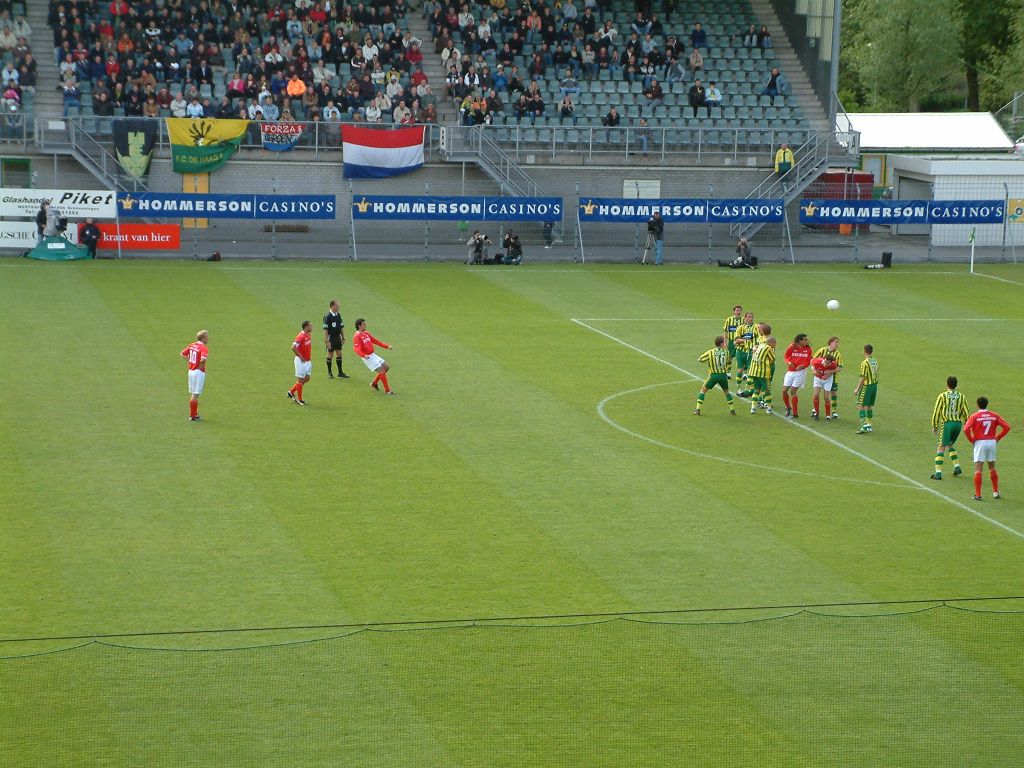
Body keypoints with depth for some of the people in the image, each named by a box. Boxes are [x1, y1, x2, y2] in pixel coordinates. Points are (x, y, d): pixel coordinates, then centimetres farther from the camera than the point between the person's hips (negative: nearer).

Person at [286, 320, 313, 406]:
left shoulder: (309, 335, 6)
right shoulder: (301, 336, -21)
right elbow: (293, 347, -28)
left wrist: (309, 357, 14)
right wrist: (300, 357, -21)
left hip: (307, 361, 9)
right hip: (301, 361, -9)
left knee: (306, 378, 14)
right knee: (300, 379, 2)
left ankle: (291, 392, 25)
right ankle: (299, 399, 13)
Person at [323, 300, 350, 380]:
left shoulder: (338, 315, 8)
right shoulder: (327, 316, -14)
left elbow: (341, 327, 16)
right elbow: (325, 329, -16)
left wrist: (343, 338, 14)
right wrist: (326, 341, -19)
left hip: (338, 338, 7)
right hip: (331, 338, -7)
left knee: (339, 354, 9)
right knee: (330, 355, 2)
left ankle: (340, 373, 15)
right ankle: (329, 373, 13)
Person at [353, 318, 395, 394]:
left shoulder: (366, 333, 13)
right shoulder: (357, 336, -15)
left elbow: (375, 341, 22)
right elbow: (357, 349, -27)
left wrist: (387, 346, 18)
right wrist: (363, 355, -44)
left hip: (373, 355, 9)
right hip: (368, 358, -9)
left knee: (386, 367, 12)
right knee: (382, 371, -12)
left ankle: (374, 383, 25)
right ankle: (387, 390, -2)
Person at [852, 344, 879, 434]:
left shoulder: (865, 363, -18)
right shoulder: (875, 361, 5)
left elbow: (863, 378, -18)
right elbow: (876, 375, 12)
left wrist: (857, 389, -11)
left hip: (867, 386, -8)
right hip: (875, 385, 8)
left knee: (861, 406, -2)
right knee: (869, 406, 16)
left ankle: (865, 426, -10)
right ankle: (869, 425, 21)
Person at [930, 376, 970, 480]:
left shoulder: (942, 396, -4)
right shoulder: (961, 397, 6)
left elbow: (936, 411, -4)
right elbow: (966, 413, 7)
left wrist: (934, 426, 3)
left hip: (947, 423, -4)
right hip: (958, 423, 4)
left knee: (941, 448, -3)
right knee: (950, 445, 25)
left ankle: (938, 473, -10)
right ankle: (957, 467, 16)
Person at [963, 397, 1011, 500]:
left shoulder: (974, 416, -6)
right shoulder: (994, 415, 4)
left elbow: (966, 429, -17)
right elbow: (1006, 427, 0)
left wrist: (971, 440, -3)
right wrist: (998, 437, 8)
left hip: (979, 442, -4)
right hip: (992, 442, 4)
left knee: (978, 469, -1)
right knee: (992, 468, 19)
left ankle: (978, 495, -5)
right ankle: (995, 492, 24)